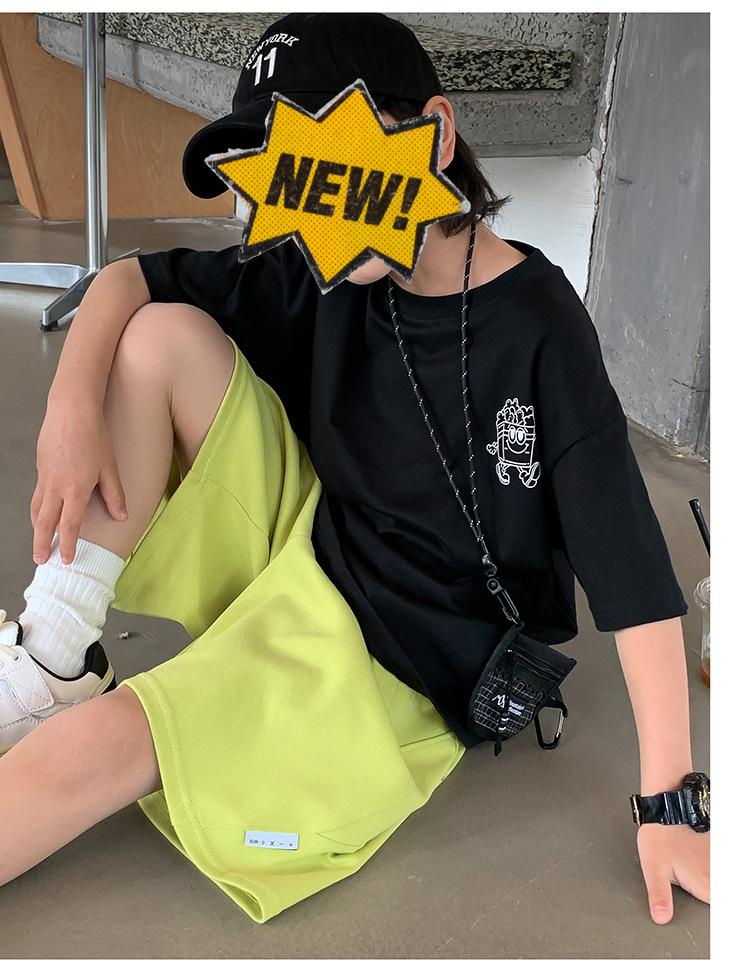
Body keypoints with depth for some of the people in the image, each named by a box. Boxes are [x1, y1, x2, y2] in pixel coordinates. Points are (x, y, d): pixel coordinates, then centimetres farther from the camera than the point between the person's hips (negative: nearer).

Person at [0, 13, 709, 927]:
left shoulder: (539, 330, -20)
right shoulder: (328, 280, -3)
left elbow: (633, 578, -21)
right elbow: (127, 279, 3)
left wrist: (668, 802, -23)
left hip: (393, 658, -6)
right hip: (296, 544, 7)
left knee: (91, 747, -27)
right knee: (165, 333, -10)